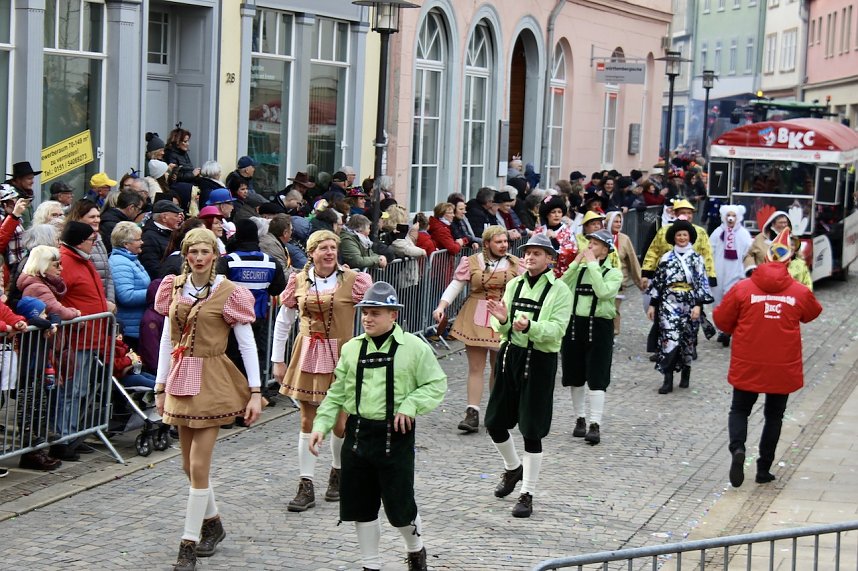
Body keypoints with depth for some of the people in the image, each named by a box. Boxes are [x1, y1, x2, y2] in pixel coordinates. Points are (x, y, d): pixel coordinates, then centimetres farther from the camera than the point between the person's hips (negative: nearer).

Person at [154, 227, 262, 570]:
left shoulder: (228, 293, -8)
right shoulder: (174, 288, 5)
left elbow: (247, 344, -7)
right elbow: (167, 340, 9)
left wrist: (255, 392, -11)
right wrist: (160, 387, 8)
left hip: (211, 381, -5)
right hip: (180, 380, 5)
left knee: (199, 466, -8)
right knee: (189, 465, 13)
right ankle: (213, 524, 34)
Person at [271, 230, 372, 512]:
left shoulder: (353, 281, -6)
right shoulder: (299, 282, 2)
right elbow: (283, 322, 11)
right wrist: (278, 360, 10)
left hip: (340, 356, -2)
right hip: (307, 355, 2)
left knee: (339, 422, 3)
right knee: (307, 421, 4)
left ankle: (338, 473, 29)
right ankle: (306, 486, 7)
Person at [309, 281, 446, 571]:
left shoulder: (414, 347, -6)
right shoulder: (352, 349, 6)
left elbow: (436, 385, -2)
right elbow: (337, 394, 10)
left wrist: (410, 405, -17)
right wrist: (321, 424, 0)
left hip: (395, 435, -4)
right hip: (358, 434, 4)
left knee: (399, 504, 1)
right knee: (361, 505, 9)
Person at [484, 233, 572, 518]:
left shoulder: (559, 290, -6)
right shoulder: (514, 285, 9)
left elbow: (557, 329, -17)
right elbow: (503, 330, 10)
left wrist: (529, 326, -33)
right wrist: (502, 320, -13)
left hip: (540, 361, -5)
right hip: (510, 355, 5)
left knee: (532, 431, -2)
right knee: (495, 422, 10)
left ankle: (527, 493, 10)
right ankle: (512, 468, 38)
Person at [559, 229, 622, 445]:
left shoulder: (614, 273, -1)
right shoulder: (580, 270, 11)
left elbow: (603, 292, -21)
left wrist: (593, 264, -15)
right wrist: (576, 263, -6)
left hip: (599, 326, -5)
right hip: (575, 324, 5)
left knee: (596, 378, -8)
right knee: (575, 376, 11)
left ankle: (595, 425, -9)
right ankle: (580, 419, 24)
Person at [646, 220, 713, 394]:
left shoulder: (697, 259, 2)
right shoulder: (666, 258, 6)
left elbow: (702, 283, -2)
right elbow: (658, 282, 8)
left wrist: (698, 305, -11)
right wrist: (652, 304, 6)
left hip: (688, 305, 0)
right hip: (669, 304, 0)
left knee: (687, 340, 7)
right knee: (670, 339, -11)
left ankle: (685, 374, 26)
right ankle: (668, 380, -11)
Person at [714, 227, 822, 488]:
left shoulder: (742, 289, -10)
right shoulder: (800, 293, -6)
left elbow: (721, 320, -1)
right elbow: (812, 313, 14)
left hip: (747, 366, -1)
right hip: (783, 368, 1)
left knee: (740, 410, 16)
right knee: (774, 416, 16)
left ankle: (737, 448, -12)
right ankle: (764, 469, 18)